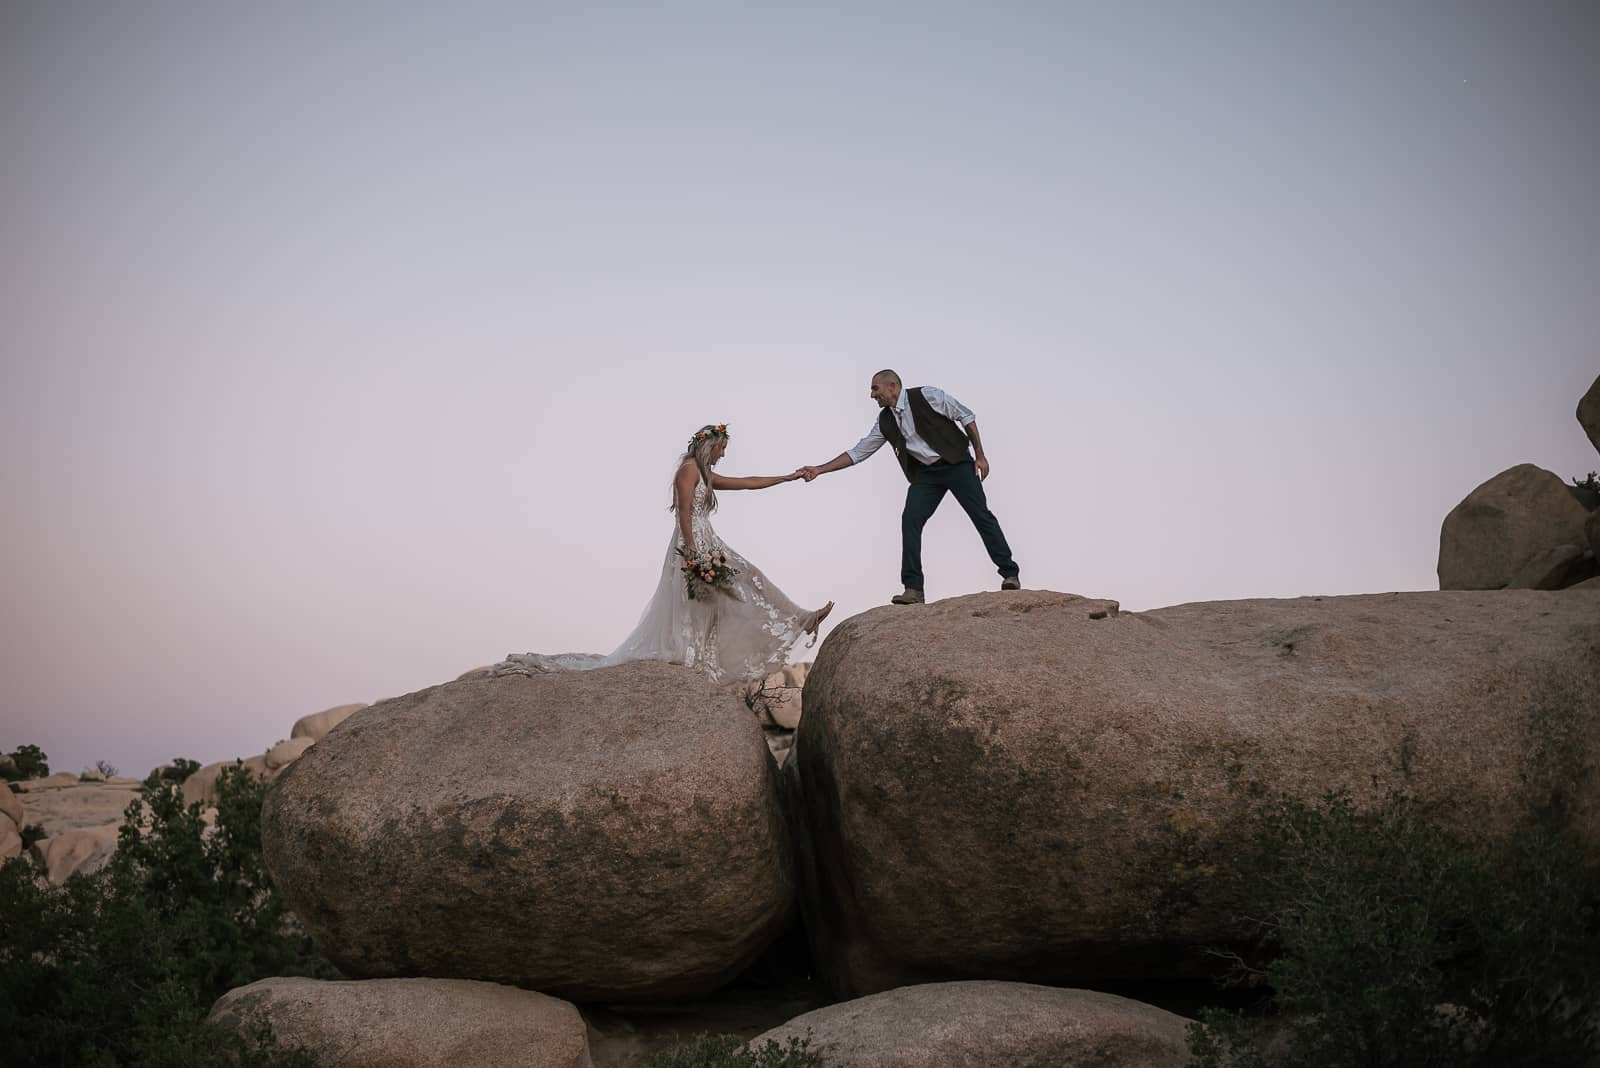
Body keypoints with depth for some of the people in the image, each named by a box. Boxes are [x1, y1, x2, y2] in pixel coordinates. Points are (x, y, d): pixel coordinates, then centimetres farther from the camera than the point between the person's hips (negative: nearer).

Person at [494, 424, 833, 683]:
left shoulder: (706, 476, 19)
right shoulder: (689, 468, -9)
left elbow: (748, 482, 25)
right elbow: (684, 513, -17)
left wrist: (789, 477, 27)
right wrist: (692, 555, -24)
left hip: (707, 546, 10)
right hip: (693, 547, -10)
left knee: (746, 585, 15)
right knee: (689, 610, -9)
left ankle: (800, 621, 22)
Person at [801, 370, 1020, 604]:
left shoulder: (926, 396, -12)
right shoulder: (885, 422, 4)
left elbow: (966, 416, -6)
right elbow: (858, 452, 8)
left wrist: (980, 456, -8)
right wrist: (819, 469, 1)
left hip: (956, 463, -5)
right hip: (925, 473, 5)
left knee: (981, 515, -8)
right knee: (910, 519, -11)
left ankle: (1010, 574, 3)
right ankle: (914, 589, -10)